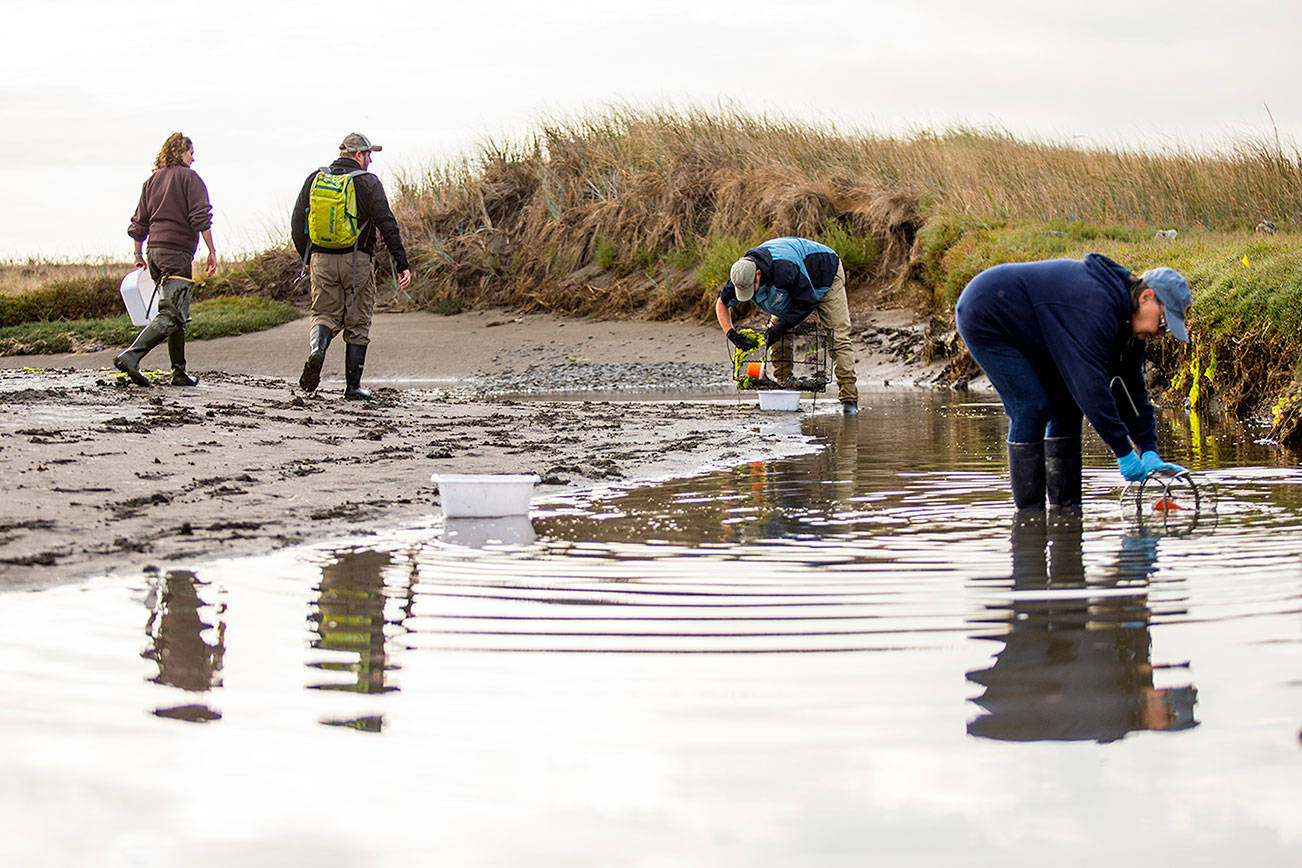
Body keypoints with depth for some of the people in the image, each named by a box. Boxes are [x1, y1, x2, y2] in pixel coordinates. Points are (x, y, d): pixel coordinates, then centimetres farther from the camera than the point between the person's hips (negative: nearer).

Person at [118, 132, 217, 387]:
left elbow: (138, 223, 16)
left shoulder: (152, 181, 17)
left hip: (155, 251, 8)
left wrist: (138, 256, 23)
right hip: (178, 253, -8)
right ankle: (130, 356, -29)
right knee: (171, 315, -14)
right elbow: (200, 217, -12)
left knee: (177, 313, 16)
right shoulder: (189, 177, -2)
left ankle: (179, 371, 15)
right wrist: (212, 251, -9)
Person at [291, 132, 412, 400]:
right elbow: (387, 225, -9)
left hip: (321, 259, 3)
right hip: (356, 260, -3)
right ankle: (353, 386, 8)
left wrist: (306, 257, 25)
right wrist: (402, 265, -7)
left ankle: (317, 349, -20)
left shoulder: (315, 178, 7)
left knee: (325, 314, 13)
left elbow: (297, 222, 11)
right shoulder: (368, 182, -5)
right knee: (357, 323, 7)